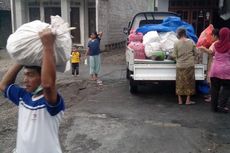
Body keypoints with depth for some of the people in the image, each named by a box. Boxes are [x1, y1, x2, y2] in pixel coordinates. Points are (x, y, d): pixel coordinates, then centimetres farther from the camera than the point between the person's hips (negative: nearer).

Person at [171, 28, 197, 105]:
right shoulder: (191, 42, -3)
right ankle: (188, 100, 13)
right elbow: (195, 52, 5)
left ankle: (180, 100, 16)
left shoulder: (176, 43, -8)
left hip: (180, 66, -1)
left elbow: (174, 56, -5)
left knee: (180, 83, 10)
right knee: (189, 82, 10)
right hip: (190, 65, 1)